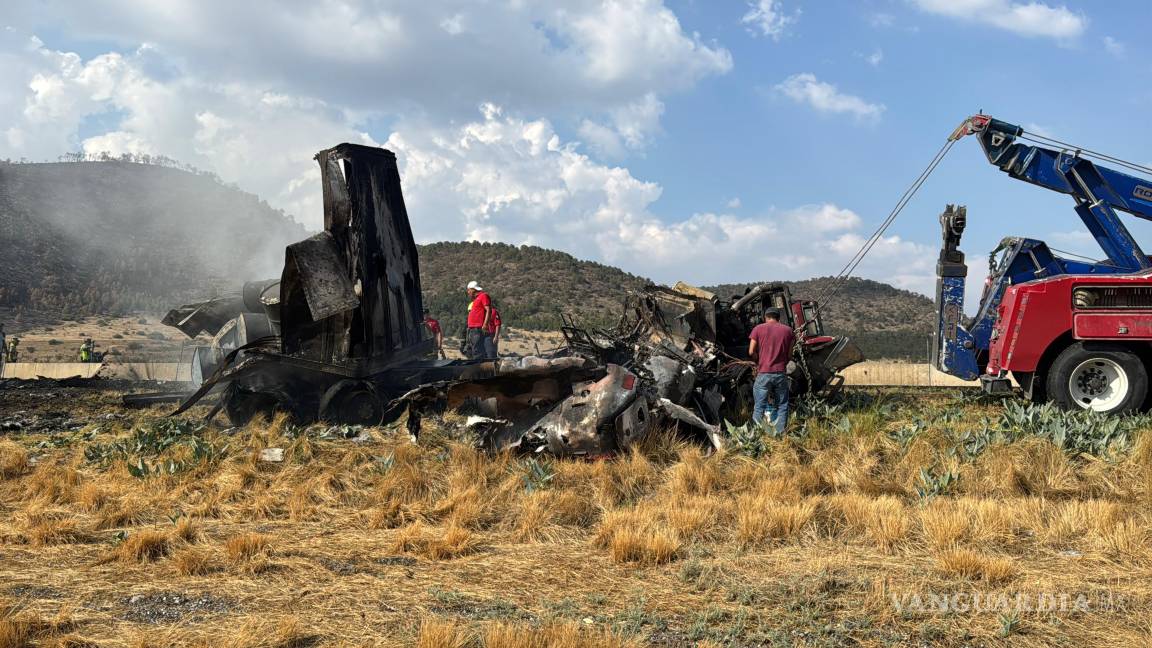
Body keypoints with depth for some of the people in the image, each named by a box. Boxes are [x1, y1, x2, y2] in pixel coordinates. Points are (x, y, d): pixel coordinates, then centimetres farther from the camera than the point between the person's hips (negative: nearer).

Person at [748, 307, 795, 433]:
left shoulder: (758, 329, 2)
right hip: (781, 373, 2)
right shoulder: (787, 330, 8)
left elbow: (751, 352, -3)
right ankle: (780, 434, 9)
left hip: (764, 373, -1)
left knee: (759, 407, 3)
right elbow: (790, 355, 7)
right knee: (782, 406, 11)